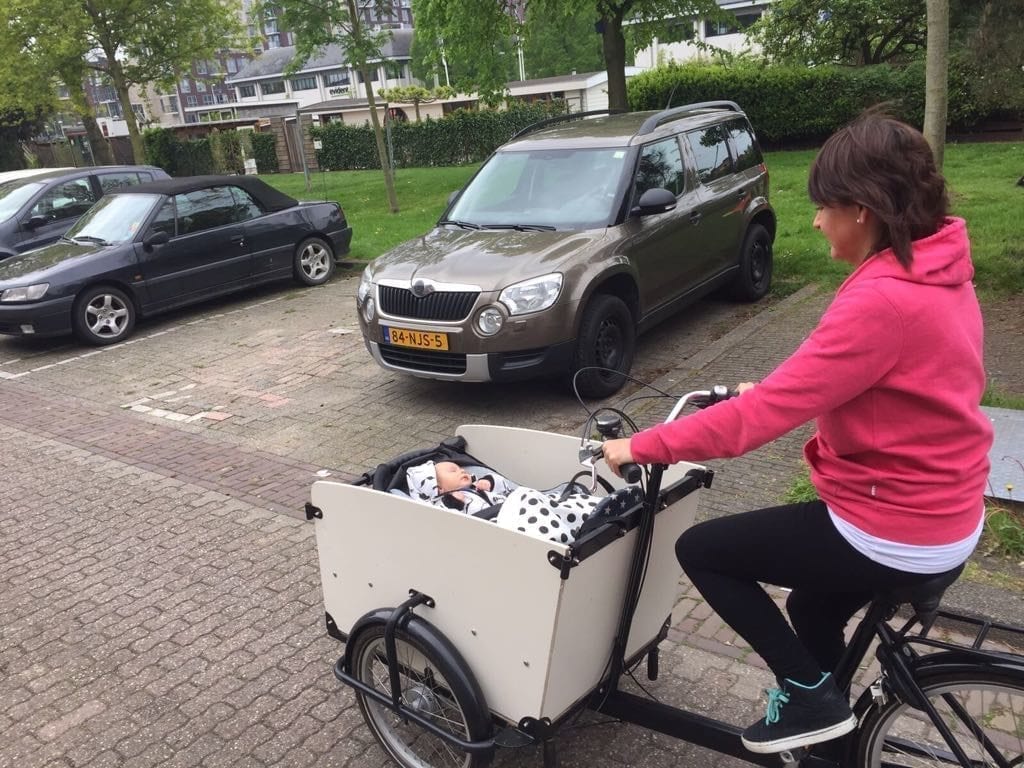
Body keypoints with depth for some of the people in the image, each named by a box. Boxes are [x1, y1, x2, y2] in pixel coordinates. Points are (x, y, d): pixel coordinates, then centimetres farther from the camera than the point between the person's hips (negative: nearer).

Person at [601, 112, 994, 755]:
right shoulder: (938, 271, 2)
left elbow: (761, 415, -28)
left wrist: (642, 447, -19)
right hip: (942, 515, 9)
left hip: (894, 533, -9)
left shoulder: (883, 301, -28)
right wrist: (775, 390, 10)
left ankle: (809, 696, 13)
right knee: (813, 611, 29)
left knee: (701, 551, 3)